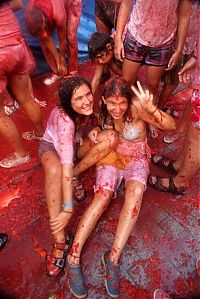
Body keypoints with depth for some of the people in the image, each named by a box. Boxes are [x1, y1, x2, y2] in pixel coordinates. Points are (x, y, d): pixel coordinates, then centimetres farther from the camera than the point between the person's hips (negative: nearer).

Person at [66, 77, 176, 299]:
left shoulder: (136, 108, -21)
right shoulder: (103, 110, -11)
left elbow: (171, 126, -30)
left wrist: (151, 108, -48)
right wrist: (94, 131, -15)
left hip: (136, 159, -1)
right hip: (111, 156, 2)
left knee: (135, 192, -34)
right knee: (102, 196, -26)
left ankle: (113, 257, -24)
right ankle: (73, 258, -20)